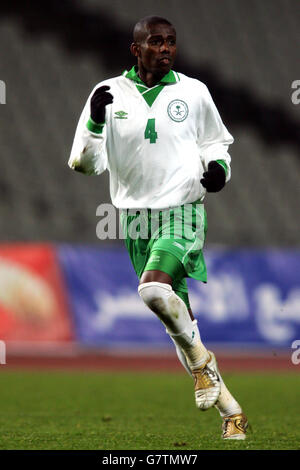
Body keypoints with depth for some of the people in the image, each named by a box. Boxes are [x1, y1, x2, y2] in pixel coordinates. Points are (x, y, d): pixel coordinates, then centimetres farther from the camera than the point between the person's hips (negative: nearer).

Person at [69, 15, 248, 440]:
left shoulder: (193, 92, 2)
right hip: (136, 217, 3)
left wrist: (218, 166, -2)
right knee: (175, 316, 7)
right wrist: (95, 121, -16)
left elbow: (216, 141, 20)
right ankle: (230, 410, 17)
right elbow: (86, 164, 1)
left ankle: (200, 360, -4)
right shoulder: (109, 94, 2)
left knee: (155, 289, -30)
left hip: (183, 212, -3)